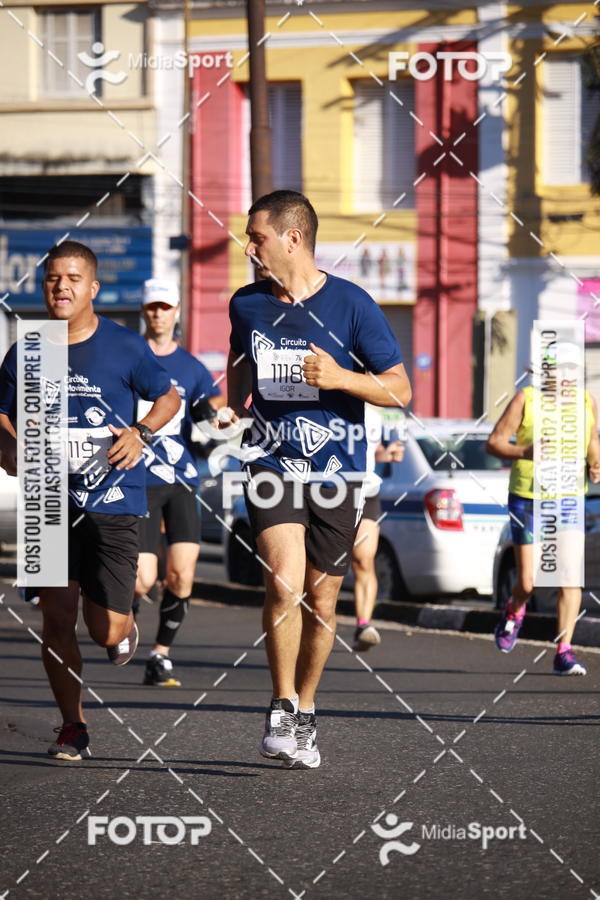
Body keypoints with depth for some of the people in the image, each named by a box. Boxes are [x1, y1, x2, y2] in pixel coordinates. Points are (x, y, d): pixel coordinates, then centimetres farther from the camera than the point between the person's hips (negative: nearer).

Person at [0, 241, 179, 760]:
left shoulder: (125, 347, -2)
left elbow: (168, 397, 11)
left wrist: (142, 433, -8)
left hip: (114, 503, -2)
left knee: (105, 629, -5)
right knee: (58, 614, -6)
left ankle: (124, 630, 34)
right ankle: (72, 728, 8)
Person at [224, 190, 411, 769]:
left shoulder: (350, 305, -7)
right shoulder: (247, 304, 4)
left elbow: (399, 389, -5)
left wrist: (339, 378, -19)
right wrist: (233, 406, 17)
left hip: (335, 471, -1)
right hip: (272, 465, 1)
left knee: (321, 600, 7)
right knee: (284, 583, -20)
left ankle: (304, 712, 26)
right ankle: (281, 707, -7)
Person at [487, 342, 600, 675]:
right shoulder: (526, 399, -5)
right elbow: (494, 442, -5)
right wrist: (525, 453, -24)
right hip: (527, 497, -2)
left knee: (570, 576, -9)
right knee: (528, 582, -1)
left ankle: (564, 652, -4)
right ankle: (514, 611, 35)